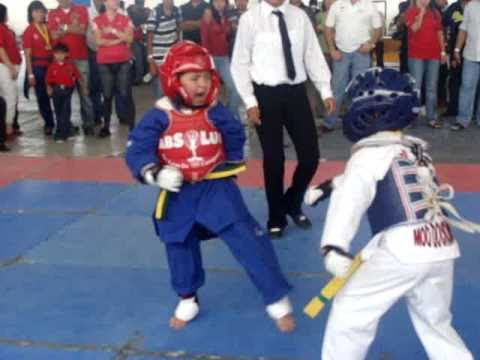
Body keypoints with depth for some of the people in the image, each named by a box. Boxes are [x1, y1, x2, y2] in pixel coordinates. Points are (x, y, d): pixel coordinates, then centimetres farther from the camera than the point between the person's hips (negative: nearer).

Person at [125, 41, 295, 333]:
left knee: (248, 239, -10)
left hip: (216, 188, -1)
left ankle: (277, 299, 1)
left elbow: (236, 140, 12)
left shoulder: (216, 113, -7)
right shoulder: (159, 117, -11)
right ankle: (188, 299, 41)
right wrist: (155, 173, -26)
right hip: (178, 195, 1)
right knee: (179, 247, 16)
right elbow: (136, 151, -12)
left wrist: (231, 164, 7)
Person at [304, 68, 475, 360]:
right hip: (442, 251, 7)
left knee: (350, 312, 9)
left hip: (401, 251, -7)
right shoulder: (418, 149, 21)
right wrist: (332, 185, 40)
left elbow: (351, 197, -15)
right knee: (435, 322, 25)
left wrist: (334, 246, -25)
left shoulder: (368, 154, 1)